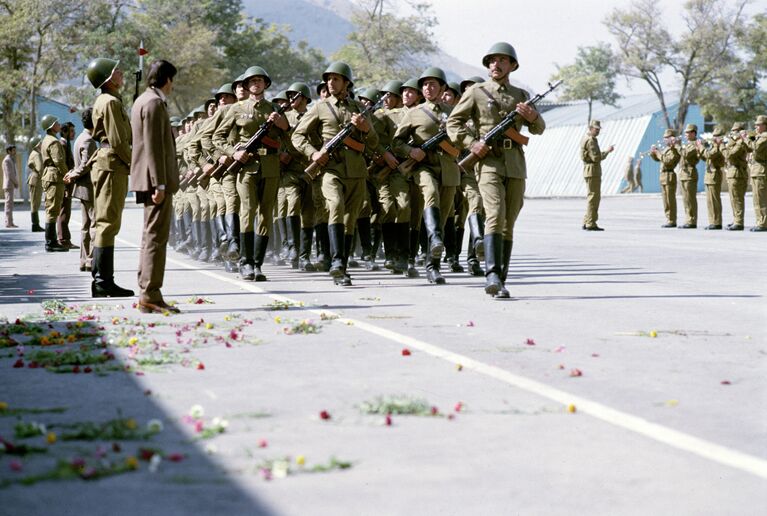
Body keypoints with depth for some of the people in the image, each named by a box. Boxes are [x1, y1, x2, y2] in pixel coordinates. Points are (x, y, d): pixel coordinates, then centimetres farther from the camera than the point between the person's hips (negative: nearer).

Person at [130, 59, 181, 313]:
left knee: (151, 237, 14)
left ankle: (145, 293, 18)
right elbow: (154, 147, -19)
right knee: (156, 237, -10)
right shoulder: (154, 102, -13)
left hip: (148, 180, 11)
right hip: (155, 179, -11)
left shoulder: (142, 100, 19)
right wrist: (159, 184, -22)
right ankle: (151, 296, -10)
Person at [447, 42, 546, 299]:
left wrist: (532, 117, -9)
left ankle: (500, 282, 7)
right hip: (489, 161, -4)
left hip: (516, 165, 4)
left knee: (508, 224, 3)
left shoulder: (521, 95, 17)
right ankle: (492, 276, -31)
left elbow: (539, 129, 14)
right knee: (495, 216, -21)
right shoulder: (476, 92, 7)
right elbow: (453, 122, 7)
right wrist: (471, 143, -9)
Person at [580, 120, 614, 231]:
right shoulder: (591, 140, -13)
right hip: (593, 170, -11)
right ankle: (591, 224, -10)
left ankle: (586, 222, 17)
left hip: (589, 170, 11)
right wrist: (607, 151, -13)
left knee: (591, 196, 15)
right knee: (594, 197, -9)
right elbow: (596, 157, -21)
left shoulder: (586, 139, 19)